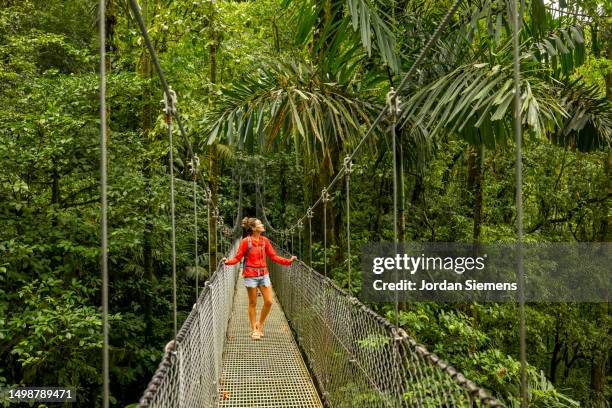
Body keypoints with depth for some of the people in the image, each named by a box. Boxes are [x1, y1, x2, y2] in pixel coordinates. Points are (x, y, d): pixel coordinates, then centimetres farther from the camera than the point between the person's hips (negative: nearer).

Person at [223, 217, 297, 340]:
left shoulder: (265, 240, 4)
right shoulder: (246, 241, -8)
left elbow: (273, 256, 7)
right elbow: (237, 258, -8)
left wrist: (288, 261, 0)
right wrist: (228, 261, -27)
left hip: (264, 274, 4)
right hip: (251, 275, -4)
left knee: (269, 302, 0)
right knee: (253, 303, 3)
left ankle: (260, 324, 21)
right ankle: (254, 330, 15)